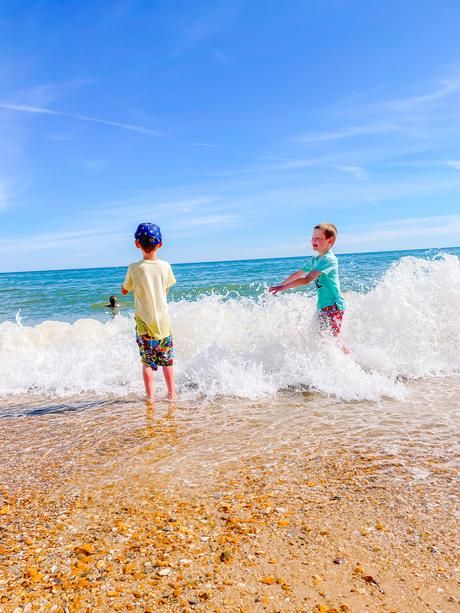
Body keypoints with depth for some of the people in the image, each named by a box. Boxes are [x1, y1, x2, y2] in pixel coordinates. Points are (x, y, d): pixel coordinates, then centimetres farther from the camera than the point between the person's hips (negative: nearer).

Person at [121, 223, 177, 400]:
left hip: (144, 323, -2)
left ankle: (150, 395, 10)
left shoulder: (134, 268, -12)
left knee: (147, 361, 9)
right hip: (164, 321, 2)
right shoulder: (165, 266, -6)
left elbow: (124, 291, 3)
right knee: (167, 360, 14)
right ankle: (171, 393, 18)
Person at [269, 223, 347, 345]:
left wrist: (283, 287, -26)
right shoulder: (315, 260, 12)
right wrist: (281, 285, 26)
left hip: (333, 305, -9)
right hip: (323, 306, 9)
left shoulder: (328, 259, -18)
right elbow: (298, 273, 25)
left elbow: (307, 280, -26)